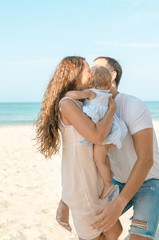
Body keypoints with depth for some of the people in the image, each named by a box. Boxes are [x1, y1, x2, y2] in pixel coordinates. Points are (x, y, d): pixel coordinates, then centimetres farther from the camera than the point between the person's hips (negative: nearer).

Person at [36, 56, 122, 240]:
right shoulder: (66, 103, -17)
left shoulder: (78, 105, 13)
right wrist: (112, 108, -12)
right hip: (81, 187, -9)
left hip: (92, 183, 9)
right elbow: (97, 136, -25)